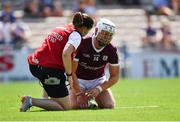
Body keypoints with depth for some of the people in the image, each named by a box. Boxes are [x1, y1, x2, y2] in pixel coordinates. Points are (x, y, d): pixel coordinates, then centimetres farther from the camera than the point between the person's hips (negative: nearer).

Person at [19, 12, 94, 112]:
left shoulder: (61, 29, 18)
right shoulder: (76, 35, -7)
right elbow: (66, 54, -24)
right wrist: (69, 75, -14)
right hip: (50, 69, -9)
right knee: (65, 107, 0)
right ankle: (31, 101, -14)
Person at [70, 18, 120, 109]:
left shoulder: (111, 50, -14)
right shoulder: (82, 44, -24)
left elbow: (114, 76, -7)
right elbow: (71, 71, -21)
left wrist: (98, 89, -23)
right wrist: (80, 92, -27)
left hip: (98, 80, 3)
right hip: (78, 80, -3)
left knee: (109, 105, -19)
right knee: (76, 105, -27)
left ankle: (93, 100, 15)